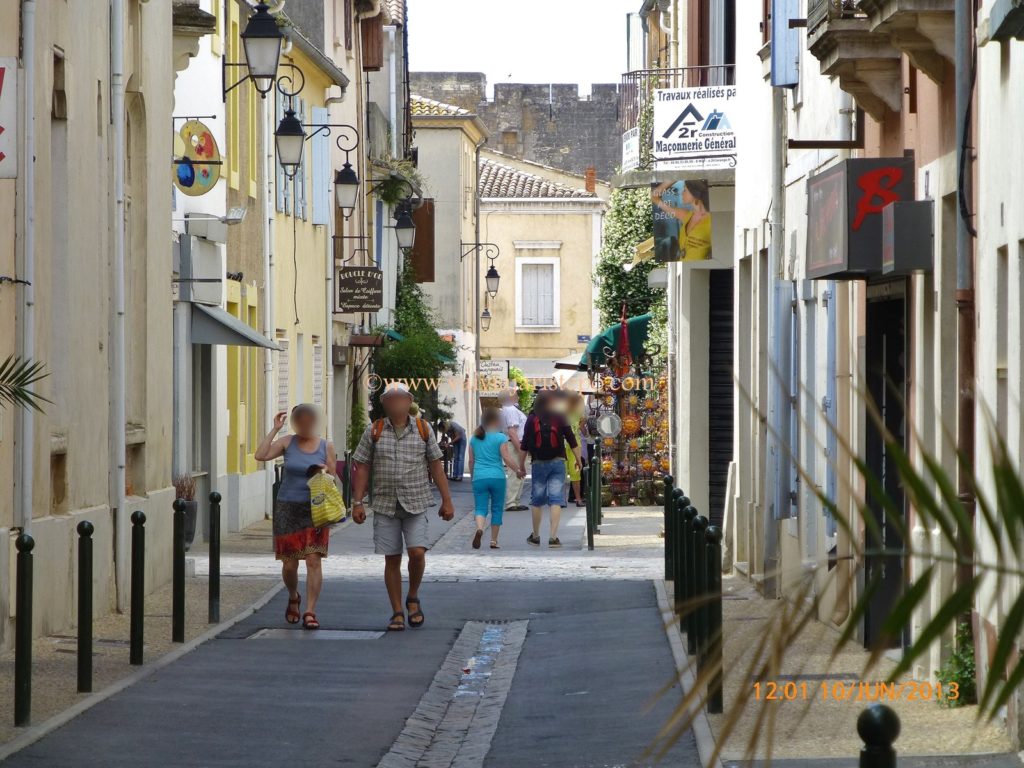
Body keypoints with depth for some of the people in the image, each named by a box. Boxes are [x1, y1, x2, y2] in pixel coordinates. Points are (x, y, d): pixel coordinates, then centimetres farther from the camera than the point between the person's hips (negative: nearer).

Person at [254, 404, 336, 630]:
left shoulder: (326, 447, 5)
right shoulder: (288, 443, 2)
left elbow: (333, 481, 10)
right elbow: (260, 455, -11)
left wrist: (326, 473, -12)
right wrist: (275, 429, -10)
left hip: (315, 510, 0)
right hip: (288, 509, 0)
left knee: (313, 560, -10)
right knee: (289, 564, 5)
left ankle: (310, 612, -8)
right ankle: (293, 598, 35)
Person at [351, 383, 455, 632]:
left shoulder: (423, 429, 5)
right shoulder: (374, 431, 3)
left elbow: (436, 466, 8)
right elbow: (362, 468, 5)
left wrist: (447, 500, 4)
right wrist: (357, 503, -2)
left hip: (416, 504, 0)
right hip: (385, 505, 0)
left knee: (417, 552, -15)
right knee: (392, 560, 2)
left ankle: (413, 597, 11)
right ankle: (397, 613, 11)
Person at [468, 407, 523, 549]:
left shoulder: (474, 438, 8)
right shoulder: (501, 438, -4)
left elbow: (471, 460, 13)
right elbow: (507, 459, -9)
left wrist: (472, 476, 25)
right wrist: (518, 470, 4)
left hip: (479, 478, 2)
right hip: (497, 477, -2)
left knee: (480, 507, -1)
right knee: (497, 509, 10)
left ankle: (479, 528, -31)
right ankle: (494, 540, 13)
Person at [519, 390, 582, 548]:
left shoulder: (532, 419, -1)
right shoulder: (559, 418, -2)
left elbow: (525, 444, 1)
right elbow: (572, 441, 0)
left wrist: (521, 464, 10)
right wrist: (578, 459, 8)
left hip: (539, 463, 0)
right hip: (557, 462, 0)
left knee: (537, 500, 12)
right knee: (556, 500, -3)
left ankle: (535, 536, 19)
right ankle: (553, 537, -11)